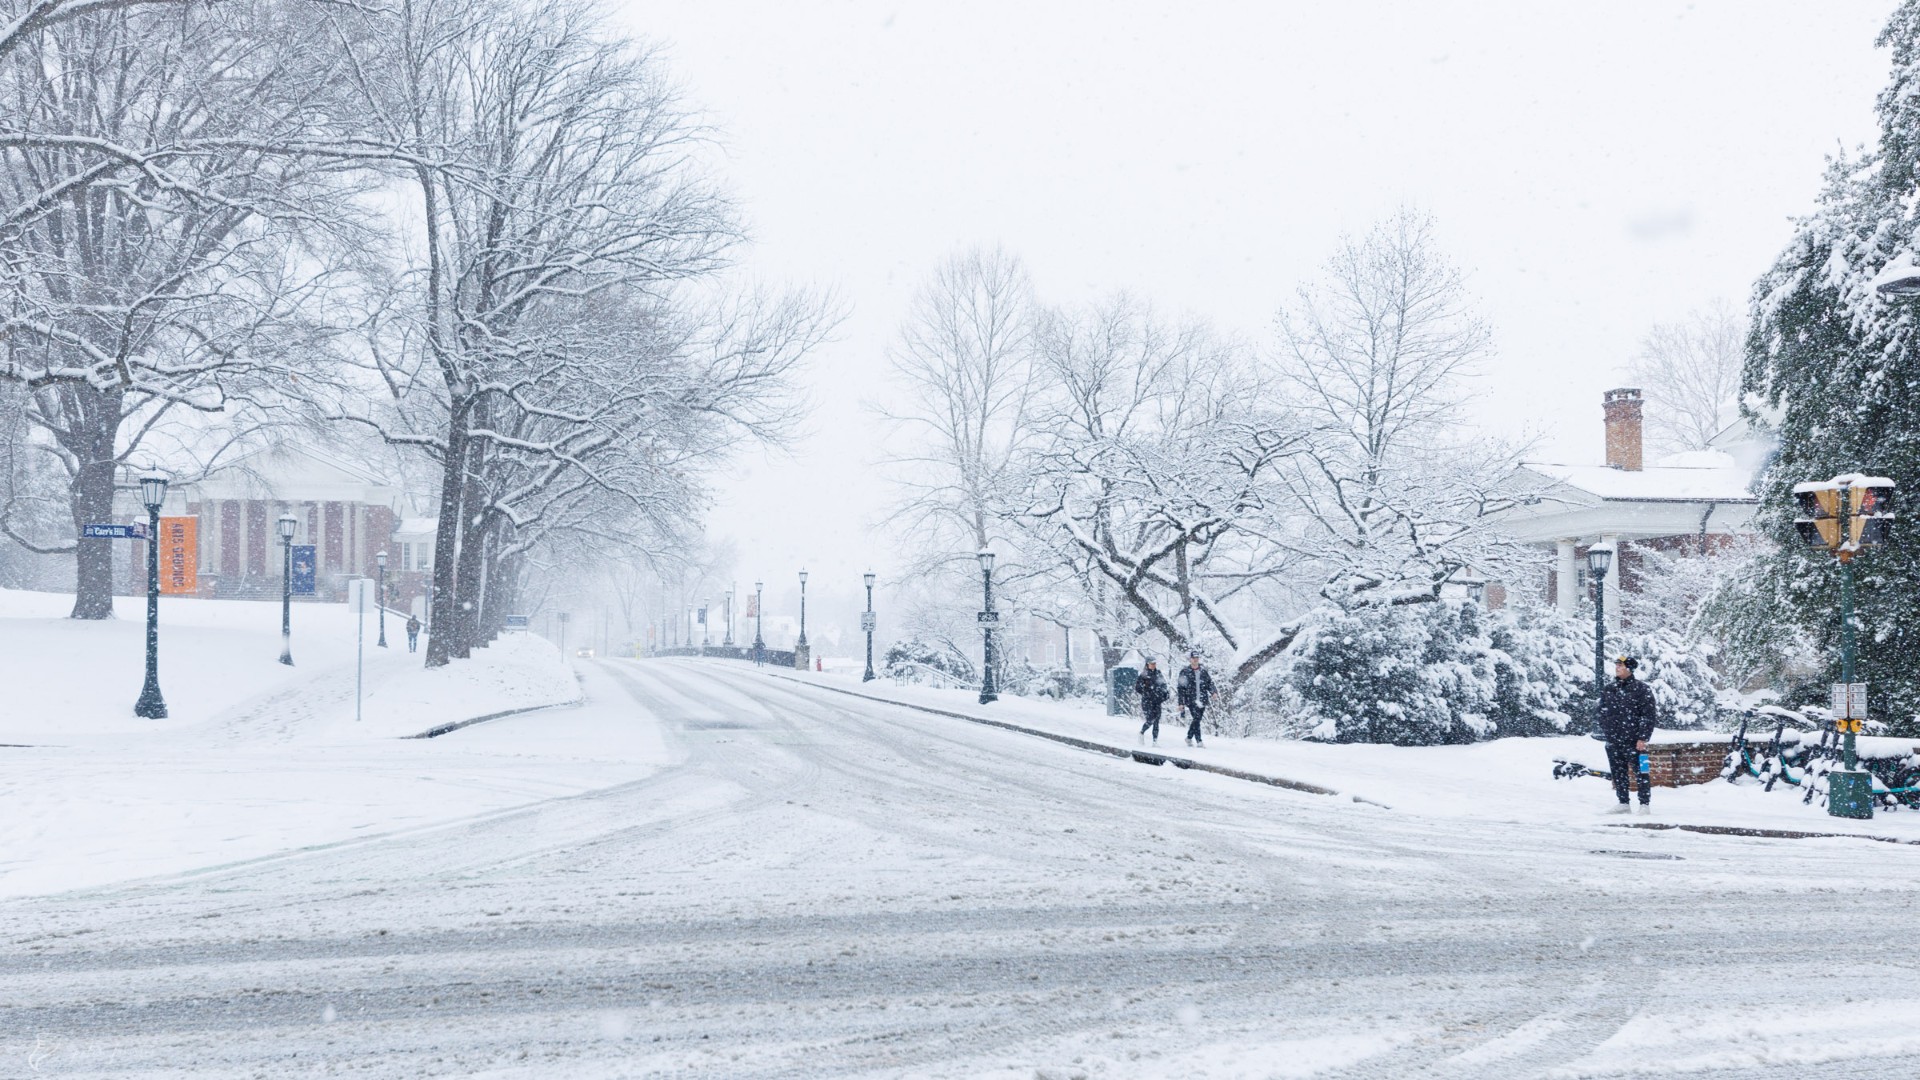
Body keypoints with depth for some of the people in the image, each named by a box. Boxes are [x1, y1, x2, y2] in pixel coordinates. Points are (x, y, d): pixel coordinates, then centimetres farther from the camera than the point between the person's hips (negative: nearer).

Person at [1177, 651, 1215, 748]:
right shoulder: (1185, 673, 0)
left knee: (1197, 720, 8)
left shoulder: (1204, 672, 10)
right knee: (1196, 719, -15)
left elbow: (1210, 683, 13)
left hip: (1202, 700, 4)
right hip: (1191, 700, -4)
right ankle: (1198, 741, -13)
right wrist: (1181, 703, -4)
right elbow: (1181, 689, 0)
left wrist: (1213, 692, -7)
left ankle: (1189, 737, 26)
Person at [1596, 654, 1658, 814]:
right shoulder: (1608, 689, 12)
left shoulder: (1642, 689, -4)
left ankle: (1645, 804, 2)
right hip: (1613, 741, 5)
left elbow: (1648, 715, -7)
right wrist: (1605, 733, 11)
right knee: (1618, 773, 9)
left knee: (1640, 771, -3)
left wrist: (1642, 738, -12)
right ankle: (1623, 803, 17)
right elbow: (1602, 714, 18)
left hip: (1634, 740, -5)